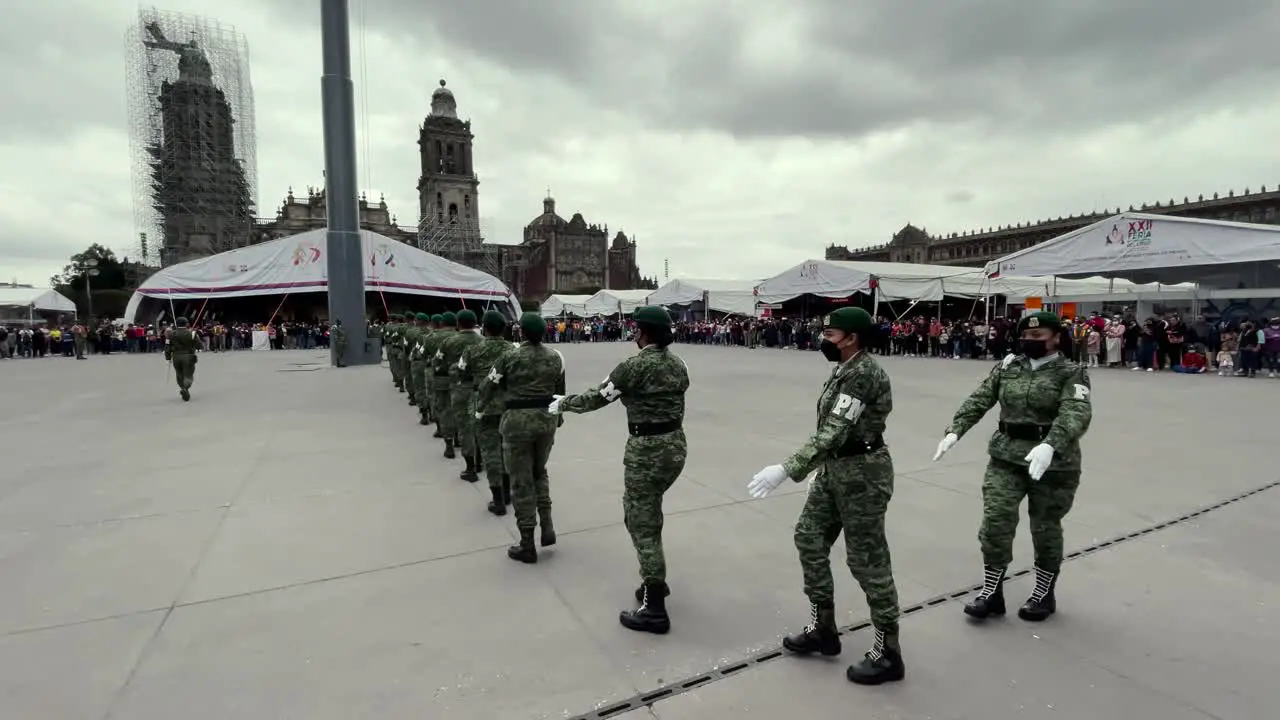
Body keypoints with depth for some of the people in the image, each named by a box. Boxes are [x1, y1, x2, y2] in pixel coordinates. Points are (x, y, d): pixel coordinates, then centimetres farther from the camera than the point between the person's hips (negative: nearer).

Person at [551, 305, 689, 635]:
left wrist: (562, 403, 9)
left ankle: (654, 610, 7)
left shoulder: (635, 365, -15)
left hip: (647, 449, -8)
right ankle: (655, 581, 34)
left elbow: (597, 397, -8)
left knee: (643, 525, 1)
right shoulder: (677, 363, 7)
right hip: (675, 444, 8)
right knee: (645, 513, 24)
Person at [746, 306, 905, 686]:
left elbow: (834, 431, -30)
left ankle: (888, 653, 18)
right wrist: (822, 470, 23)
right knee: (810, 537, 14)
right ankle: (822, 629, 28)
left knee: (867, 560, 0)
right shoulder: (846, 370, 10)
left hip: (862, 473, -10)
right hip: (836, 469, 10)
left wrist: (786, 470, -34)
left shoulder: (863, 373, -22)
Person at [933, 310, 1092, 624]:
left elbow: (1077, 413, -23)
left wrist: (1050, 445, -41)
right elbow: (979, 400, 1)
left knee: (1045, 528, 11)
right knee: (995, 521, 0)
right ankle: (991, 592, 15)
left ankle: (1044, 594, 32)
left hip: (1054, 462, -3)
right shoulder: (1007, 366, 6)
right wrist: (955, 430, -15)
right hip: (1005, 457, 3)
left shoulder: (1071, 373, -7)